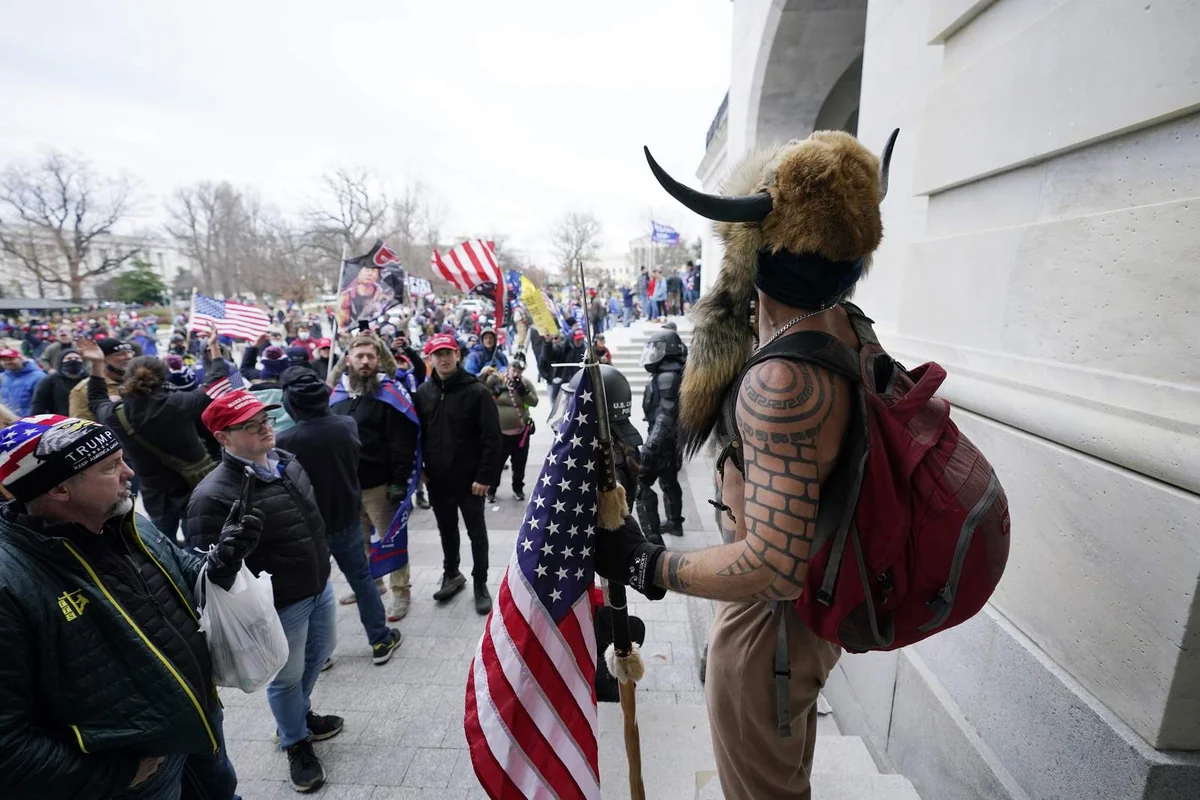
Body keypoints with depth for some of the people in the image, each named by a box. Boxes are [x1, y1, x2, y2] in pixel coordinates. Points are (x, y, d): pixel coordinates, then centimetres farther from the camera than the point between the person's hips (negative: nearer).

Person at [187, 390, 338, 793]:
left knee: (321, 651, 27)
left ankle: (301, 714, 54)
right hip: (279, 605, -7)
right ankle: (296, 744, 43)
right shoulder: (213, 497, -27)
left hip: (320, 586, 7)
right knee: (286, 676, 15)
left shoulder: (287, 461, -3)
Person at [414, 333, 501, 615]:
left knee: (477, 533, 10)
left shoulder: (476, 391, -12)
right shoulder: (423, 392, 3)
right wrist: (419, 469, 2)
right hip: (437, 479, 4)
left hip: (469, 479, -4)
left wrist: (484, 476, -18)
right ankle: (451, 574, 40)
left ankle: (480, 584, 26)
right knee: (447, 531, 20)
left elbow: (492, 437, -15)